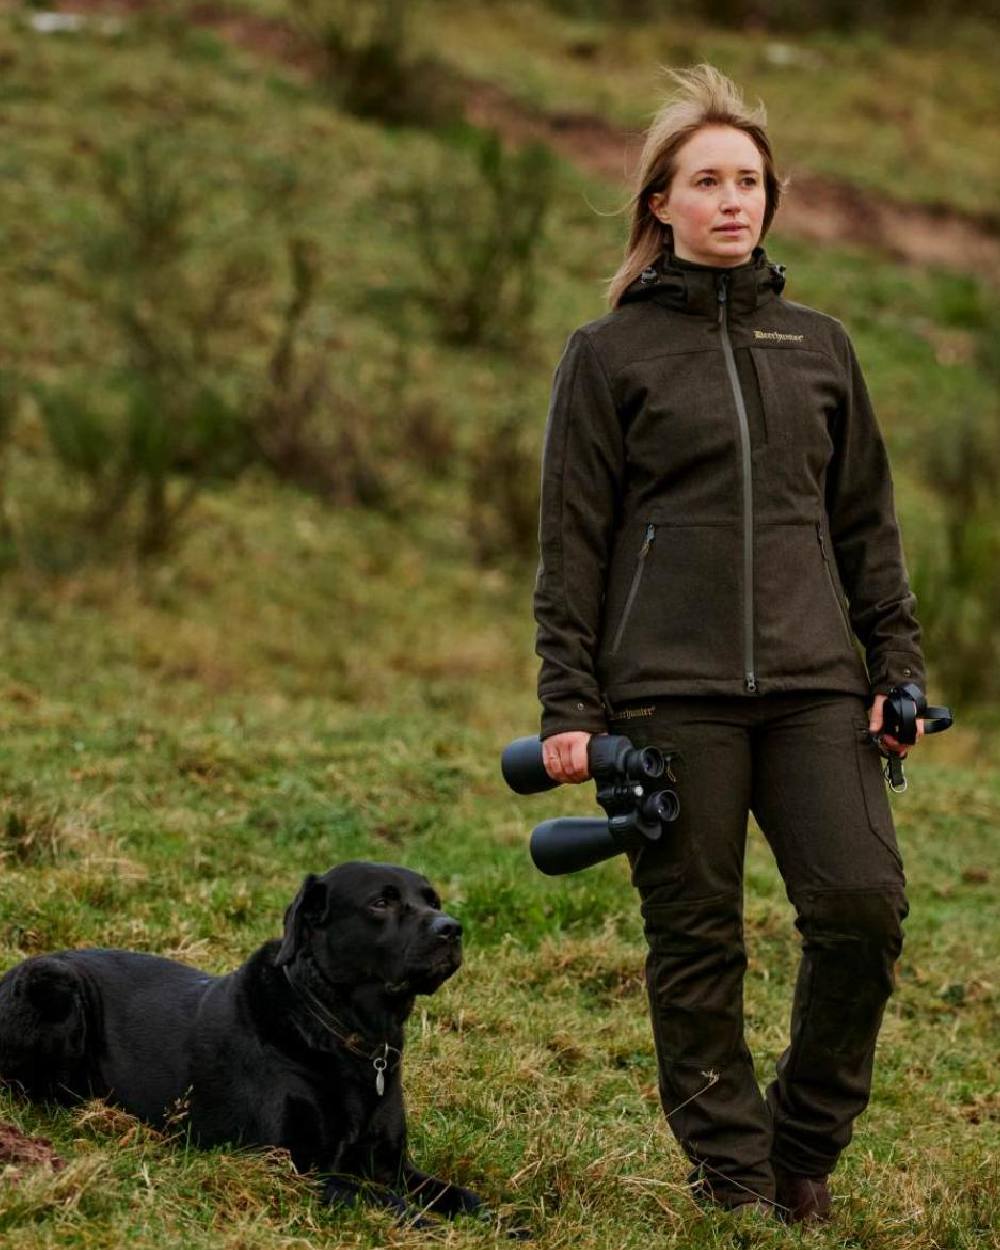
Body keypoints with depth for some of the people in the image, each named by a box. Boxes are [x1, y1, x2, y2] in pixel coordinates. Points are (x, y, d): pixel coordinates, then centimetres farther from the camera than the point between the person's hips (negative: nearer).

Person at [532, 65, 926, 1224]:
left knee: (863, 902, -9)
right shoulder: (609, 354, 4)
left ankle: (806, 1145, 10)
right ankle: (732, 1172, 14)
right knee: (696, 943, 1)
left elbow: (867, 523, 17)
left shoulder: (818, 346, 14)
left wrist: (897, 668, 9)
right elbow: (572, 544, 2)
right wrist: (568, 707, -5)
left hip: (814, 683, 3)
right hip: (668, 690, -3)